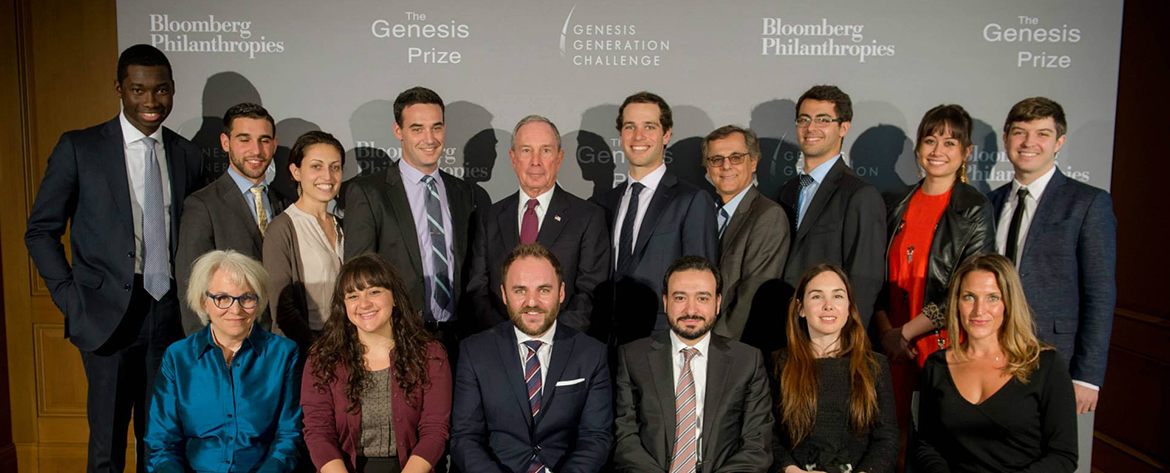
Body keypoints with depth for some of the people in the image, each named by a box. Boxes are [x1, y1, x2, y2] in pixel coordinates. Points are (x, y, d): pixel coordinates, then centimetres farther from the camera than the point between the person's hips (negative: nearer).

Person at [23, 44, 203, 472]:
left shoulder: (187, 155, 8)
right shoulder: (79, 148, -1)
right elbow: (41, 231, 2)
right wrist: (70, 298, -6)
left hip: (170, 319, 3)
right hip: (108, 319, -2)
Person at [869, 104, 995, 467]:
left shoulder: (975, 210, -2)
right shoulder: (900, 206, 11)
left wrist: (906, 332, -10)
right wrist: (886, 332, -3)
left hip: (945, 343, -3)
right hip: (895, 345, 4)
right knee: (894, 435, 3)